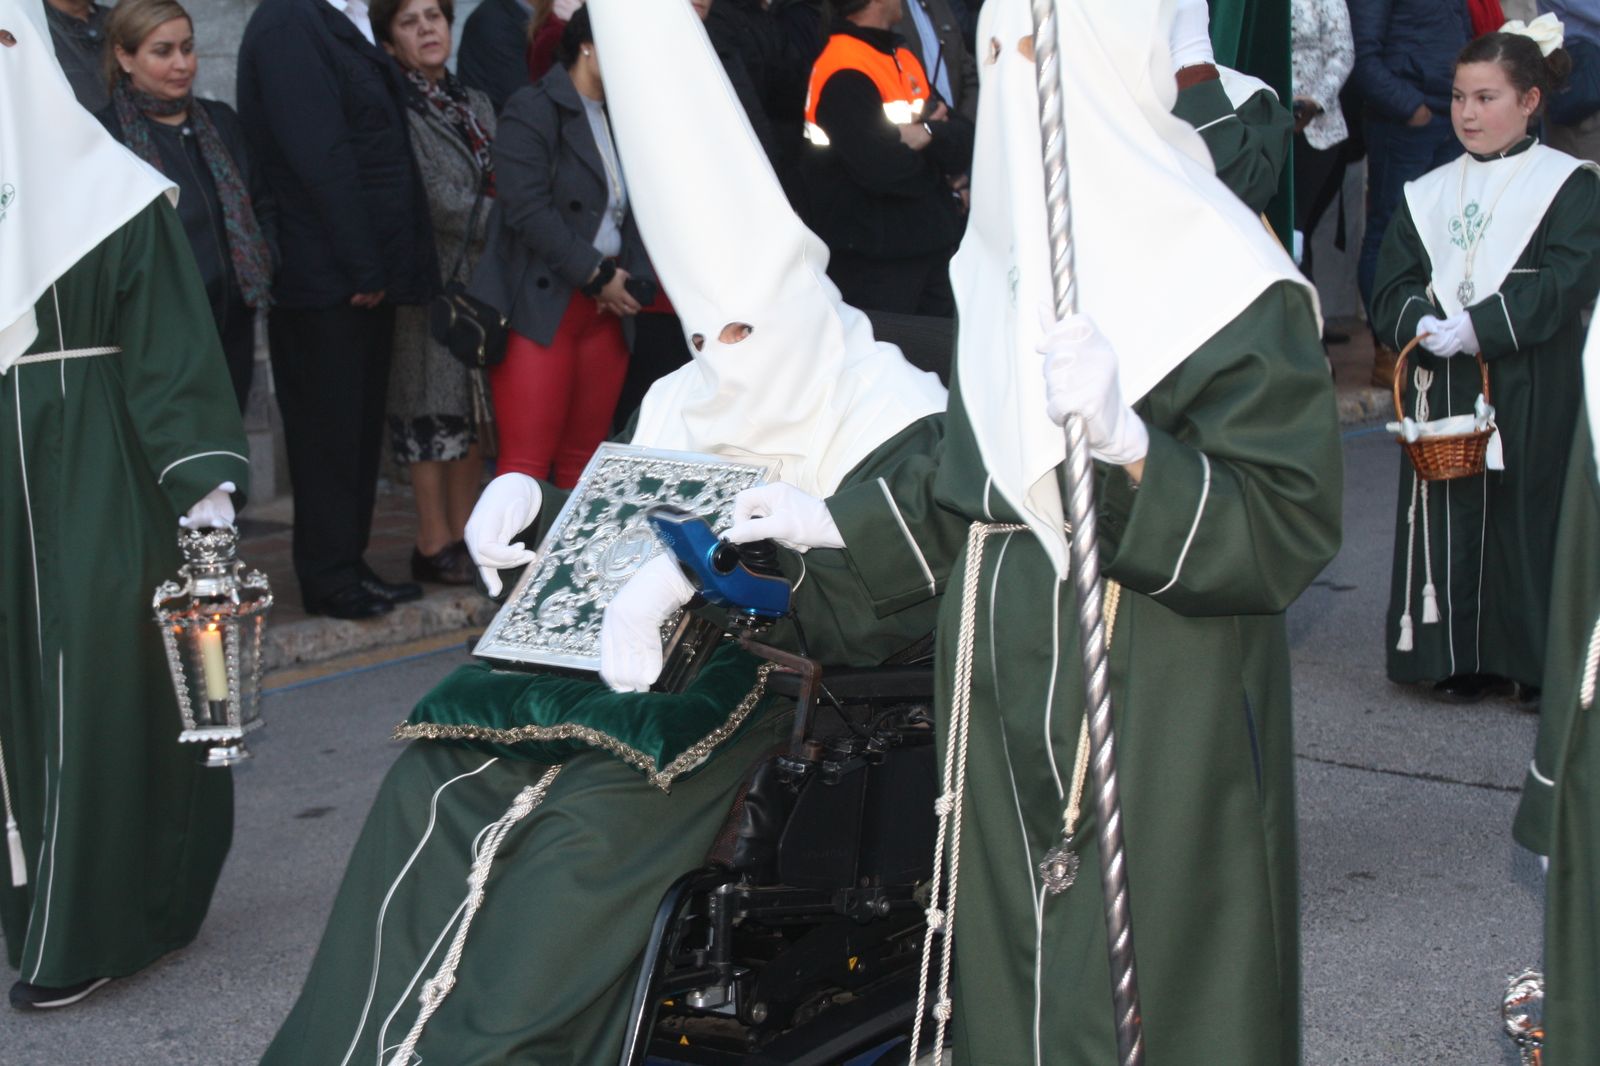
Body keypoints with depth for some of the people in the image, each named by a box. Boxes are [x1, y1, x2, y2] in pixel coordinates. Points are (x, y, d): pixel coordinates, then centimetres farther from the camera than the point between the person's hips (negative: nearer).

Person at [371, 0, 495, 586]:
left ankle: (463, 532, 18)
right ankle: (434, 544, 6)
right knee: (436, 407, -3)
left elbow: (500, 187, 15)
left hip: (484, 276, 7)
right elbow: (442, 203, -14)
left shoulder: (475, 104, 16)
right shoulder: (395, 113, -8)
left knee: (474, 405, 10)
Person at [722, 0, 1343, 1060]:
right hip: (1009, 709, 7)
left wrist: (1127, 441, -30)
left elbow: (1291, 529, -17)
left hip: (1158, 725, -6)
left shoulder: (1231, 282, -14)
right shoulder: (1006, 261, 7)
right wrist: (833, 522, 18)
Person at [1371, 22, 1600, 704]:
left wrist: (1479, 327, -19)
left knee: (1528, 515, -2)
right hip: (1442, 387, 4)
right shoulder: (1427, 195, 13)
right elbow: (1392, 288, 5)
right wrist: (1423, 325, -16)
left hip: (1531, 394, -3)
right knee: (1449, 519, 3)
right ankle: (1462, 659, 13)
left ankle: (1540, 664, 9)